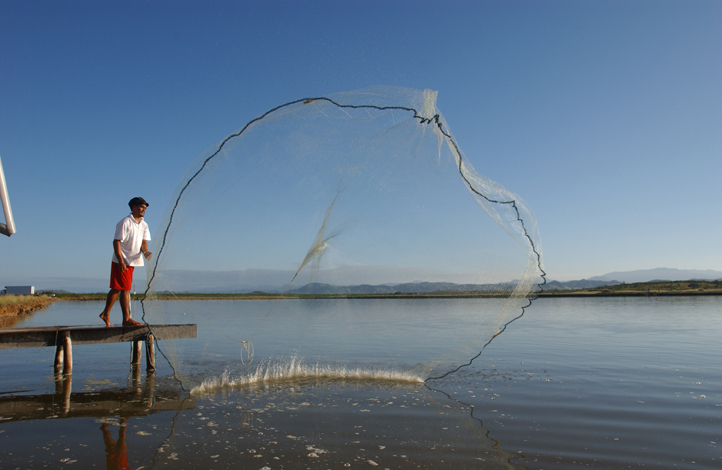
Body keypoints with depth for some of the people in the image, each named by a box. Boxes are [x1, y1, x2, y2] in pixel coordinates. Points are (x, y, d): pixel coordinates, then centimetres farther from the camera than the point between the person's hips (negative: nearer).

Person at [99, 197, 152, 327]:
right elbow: (116, 241, -15)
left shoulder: (144, 225, 10)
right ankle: (126, 319, -4)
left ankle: (106, 314, 28)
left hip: (132, 261, 7)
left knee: (116, 288, 16)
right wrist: (121, 261, -22)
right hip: (121, 262, -7)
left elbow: (143, 241, 5)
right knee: (125, 289, -7)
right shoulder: (125, 223, -12)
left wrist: (145, 252, -18)